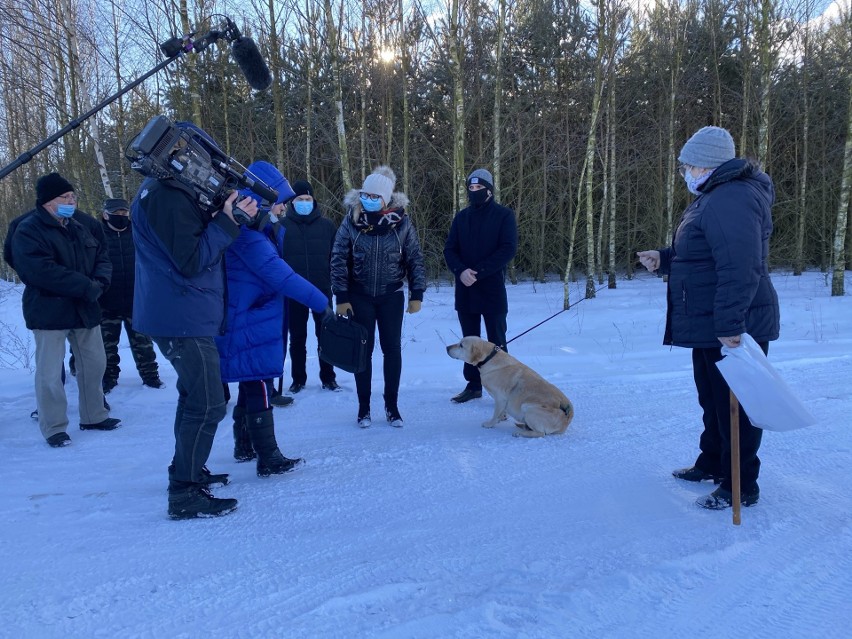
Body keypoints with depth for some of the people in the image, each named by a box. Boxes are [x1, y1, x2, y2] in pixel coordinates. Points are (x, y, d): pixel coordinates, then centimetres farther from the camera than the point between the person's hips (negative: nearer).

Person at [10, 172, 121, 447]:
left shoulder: (78, 228, 13)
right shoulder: (28, 231, -11)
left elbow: (101, 257, 11)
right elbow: (42, 270, -24)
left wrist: (99, 282, -11)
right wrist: (86, 286, -22)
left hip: (84, 309, 7)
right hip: (49, 312, -7)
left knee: (95, 363, 13)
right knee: (50, 372, -3)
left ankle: (93, 416, 27)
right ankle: (54, 428, 9)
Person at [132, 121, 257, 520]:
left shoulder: (169, 192, 15)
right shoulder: (167, 197, -18)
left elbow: (200, 245, 15)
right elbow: (191, 261, -21)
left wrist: (234, 218, 4)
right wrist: (227, 221, -17)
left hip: (184, 315, 11)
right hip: (182, 318, -11)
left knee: (194, 396, 20)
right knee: (207, 405, -8)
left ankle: (188, 470, 33)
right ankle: (184, 495, -1)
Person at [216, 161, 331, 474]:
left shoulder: (255, 231, 9)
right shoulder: (247, 237, -24)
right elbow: (283, 278, -26)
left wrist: (274, 225, 0)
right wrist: (322, 303, -23)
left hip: (252, 324, 10)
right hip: (250, 326, -10)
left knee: (251, 386, 19)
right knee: (259, 390, -4)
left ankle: (245, 446, 32)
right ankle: (269, 459, 3)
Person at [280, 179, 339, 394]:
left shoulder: (327, 225, 2)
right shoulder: (283, 226, -1)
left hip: (322, 291, 0)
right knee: (297, 338, 10)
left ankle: (328, 377, 20)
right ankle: (298, 379, 22)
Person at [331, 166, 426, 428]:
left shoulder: (401, 221, -8)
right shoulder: (351, 221, -9)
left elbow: (415, 258, -2)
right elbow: (338, 260, -5)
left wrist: (417, 294, -5)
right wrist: (341, 297, -8)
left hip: (391, 296, 0)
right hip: (360, 296, 0)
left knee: (392, 349, 5)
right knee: (363, 349, 5)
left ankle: (392, 405, 18)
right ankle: (364, 406, 17)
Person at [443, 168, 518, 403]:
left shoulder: (504, 215, -2)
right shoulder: (461, 217, 11)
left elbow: (508, 249, -11)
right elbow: (449, 249, 6)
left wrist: (478, 272, -18)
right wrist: (461, 271, -15)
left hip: (492, 289, -4)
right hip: (465, 289, 5)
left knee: (496, 341, 1)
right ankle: (473, 385, 22)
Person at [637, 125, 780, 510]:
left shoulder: (732, 200, -21)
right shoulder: (713, 198, 15)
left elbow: (739, 269, -30)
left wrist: (730, 325, -31)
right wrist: (664, 260, 11)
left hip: (733, 330, -11)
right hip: (709, 327, 11)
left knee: (733, 406, 0)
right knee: (712, 400, 22)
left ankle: (740, 487, 13)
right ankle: (712, 464, 38)